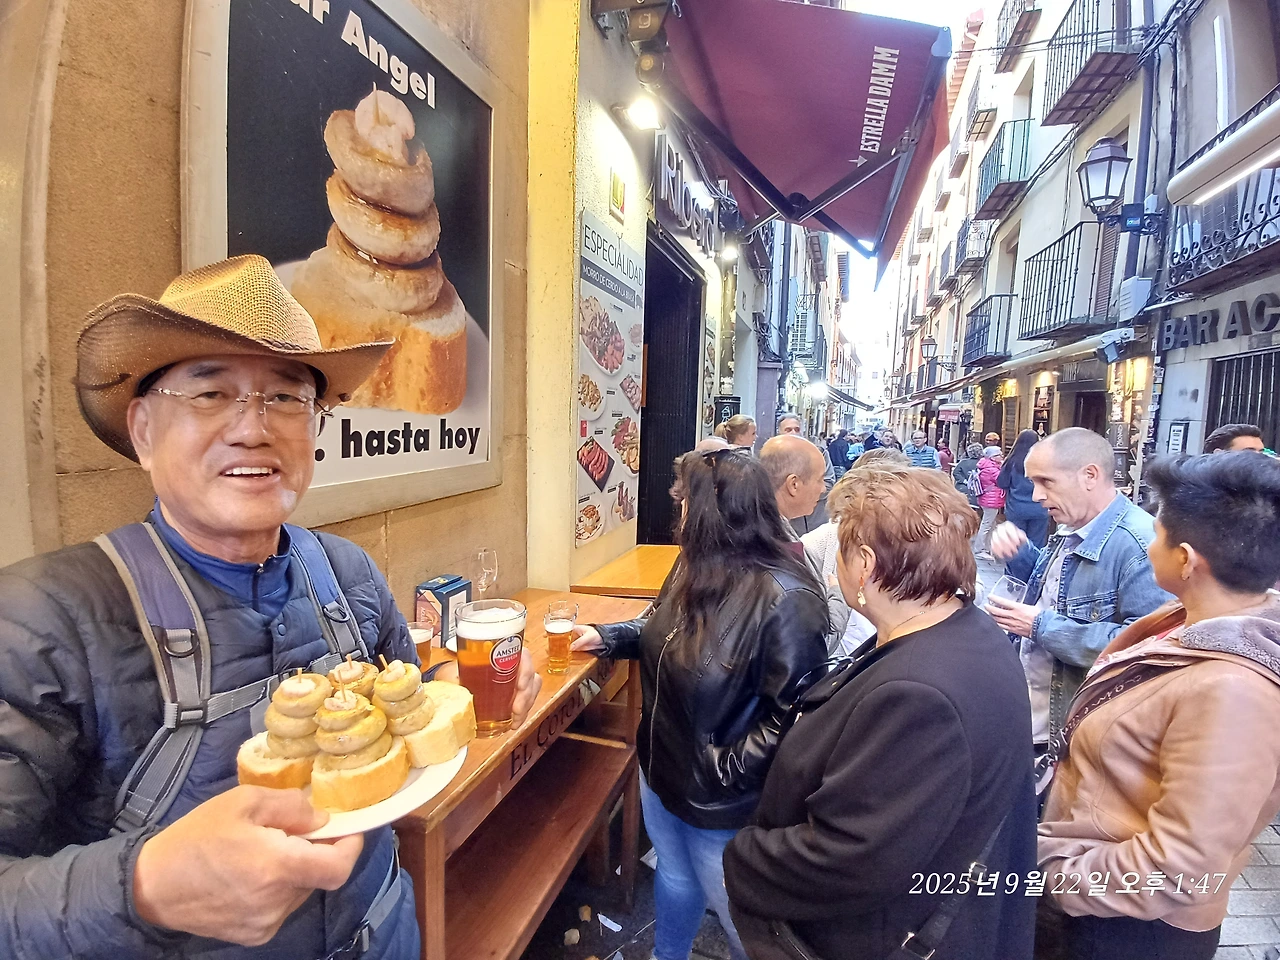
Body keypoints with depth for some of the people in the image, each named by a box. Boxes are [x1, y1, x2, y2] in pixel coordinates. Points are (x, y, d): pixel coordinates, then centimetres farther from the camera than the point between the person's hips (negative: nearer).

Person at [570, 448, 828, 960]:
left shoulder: (784, 599, -30)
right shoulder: (697, 568, -5)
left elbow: (792, 712, -27)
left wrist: (729, 769, -22)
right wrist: (606, 636, 8)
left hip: (719, 802, -7)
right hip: (662, 768, 7)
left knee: (737, 914, 20)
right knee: (673, 876, 31)